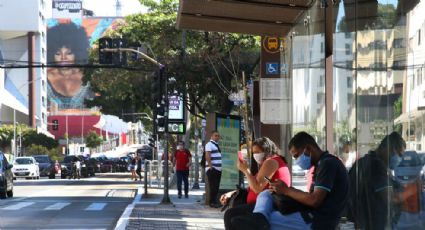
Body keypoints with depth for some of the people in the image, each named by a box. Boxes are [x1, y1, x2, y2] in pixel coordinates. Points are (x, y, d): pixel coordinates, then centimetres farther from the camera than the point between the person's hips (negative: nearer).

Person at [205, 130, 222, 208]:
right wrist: (210, 166, -24)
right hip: (212, 169, -9)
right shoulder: (209, 144, -9)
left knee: (216, 186, 9)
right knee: (213, 186, -10)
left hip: (218, 169, 9)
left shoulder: (216, 145, 21)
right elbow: (207, 156, -19)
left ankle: (214, 201, 14)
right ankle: (212, 202, -9)